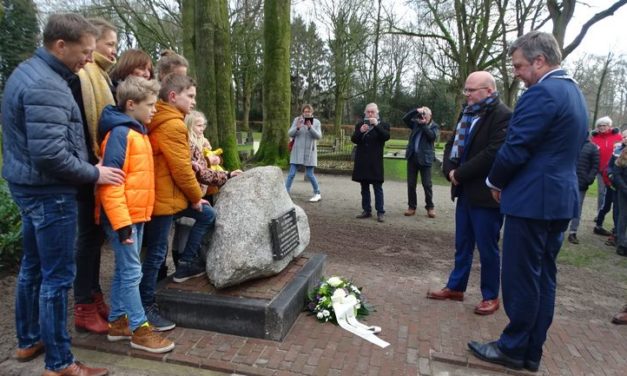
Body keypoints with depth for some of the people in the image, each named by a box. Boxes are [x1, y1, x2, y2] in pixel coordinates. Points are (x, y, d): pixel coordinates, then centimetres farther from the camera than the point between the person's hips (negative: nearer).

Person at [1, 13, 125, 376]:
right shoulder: (46, 86, -21)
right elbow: (50, 153, -28)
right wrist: (94, 173, -14)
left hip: (30, 186, 10)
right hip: (49, 192, -10)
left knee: (33, 266, 20)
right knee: (58, 276, -1)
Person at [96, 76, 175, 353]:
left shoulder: (138, 131, 15)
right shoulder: (120, 133, -15)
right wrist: (121, 221, -23)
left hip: (136, 214, 9)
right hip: (124, 216, -9)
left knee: (124, 271, 16)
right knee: (131, 272, -1)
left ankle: (117, 322, 28)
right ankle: (139, 330, 9)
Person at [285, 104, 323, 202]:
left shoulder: (316, 122, 0)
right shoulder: (297, 120, -1)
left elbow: (318, 136, -9)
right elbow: (290, 133, -5)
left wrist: (310, 127, -22)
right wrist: (297, 127, -24)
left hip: (310, 152, -1)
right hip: (297, 151, 1)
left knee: (309, 174, 1)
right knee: (291, 173, -2)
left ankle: (317, 194, 18)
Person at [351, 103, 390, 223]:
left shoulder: (383, 125, 4)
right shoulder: (360, 124, 13)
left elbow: (386, 137, -14)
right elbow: (354, 140, 3)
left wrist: (377, 125, -21)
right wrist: (360, 131, -15)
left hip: (375, 162, -4)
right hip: (362, 161, 4)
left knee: (378, 188, -3)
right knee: (364, 188, 9)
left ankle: (380, 212, 0)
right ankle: (367, 211, 16)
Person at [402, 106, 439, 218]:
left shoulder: (434, 126, 3)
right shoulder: (415, 123, 11)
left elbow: (432, 136, -14)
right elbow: (405, 118, 0)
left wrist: (424, 124, -12)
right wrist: (416, 111, -8)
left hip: (425, 158, -3)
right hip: (412, 157, 3)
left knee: (427, 184, -1)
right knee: (411, 183, 5)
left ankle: (430, 207, 11)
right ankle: (412, 206, 13)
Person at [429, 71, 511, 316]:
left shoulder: (503, 116, -14)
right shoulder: (468, 113, 13)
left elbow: (492, 154, -23)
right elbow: (452, 144, 13)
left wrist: (459, 174, -17)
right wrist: (450, 170, -4)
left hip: (486, 195, -8)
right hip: (466, 192, 8)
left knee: (487, 248, 4)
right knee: (462, 245, 17)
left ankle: (491, 297, 20)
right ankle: (455, 287, 30)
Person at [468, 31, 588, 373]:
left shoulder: (541, 93, -16)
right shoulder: (574, 92, 16)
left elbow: (515, 148, -18)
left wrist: (495, 182, 0)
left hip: (533, 199, -10)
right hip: (561, 197, 10)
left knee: (519, 277, 2)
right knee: (543, 277, 14)